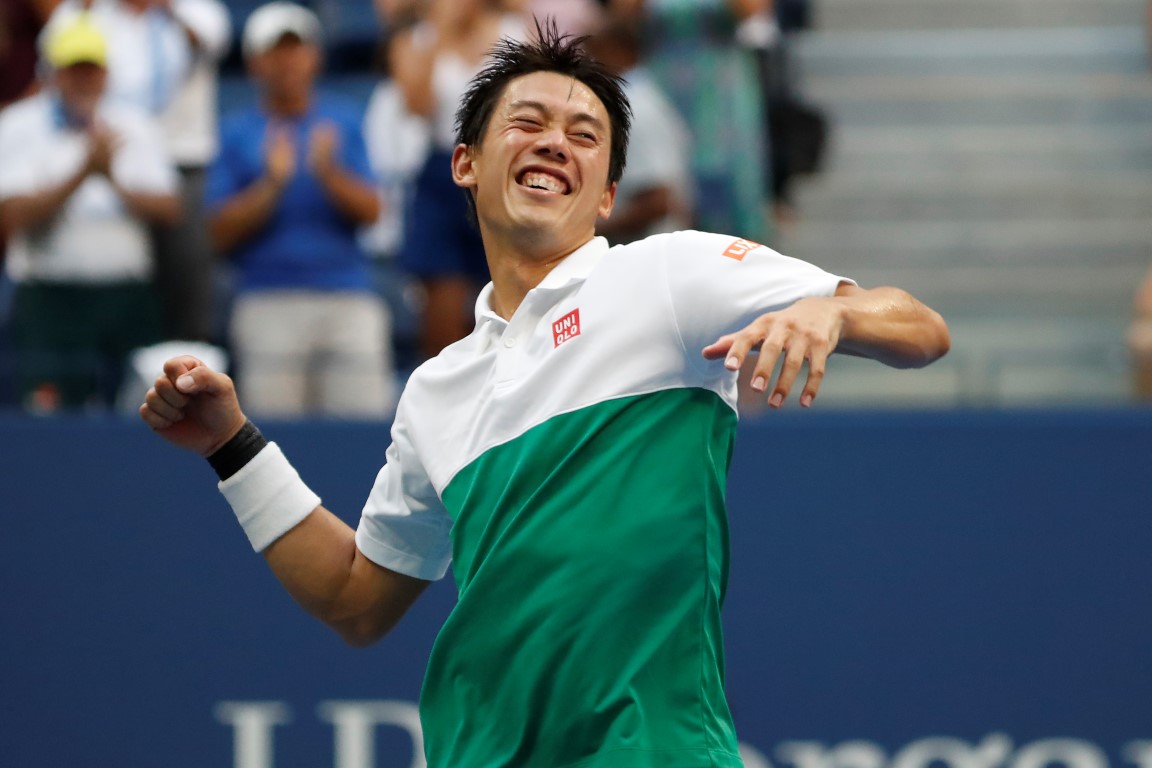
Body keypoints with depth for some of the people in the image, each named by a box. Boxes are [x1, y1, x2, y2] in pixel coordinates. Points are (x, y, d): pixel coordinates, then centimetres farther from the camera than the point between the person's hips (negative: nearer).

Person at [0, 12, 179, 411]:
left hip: (126, 300, 4)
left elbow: (168, 208, 4)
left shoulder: (134, 127, 13)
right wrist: (83, 172, -19)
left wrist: (114, 179, -13)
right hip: (51, 299, -4)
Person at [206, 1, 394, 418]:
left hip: (347, 299, 1)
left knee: (365, 413, -7)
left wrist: (327, 172, -14)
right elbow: (221, 234, 1)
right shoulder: (237, 133, 8)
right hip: (267, 301, -1)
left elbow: (370, 211, 3)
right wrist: (271, 184, -12)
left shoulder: (344, 122, 12)